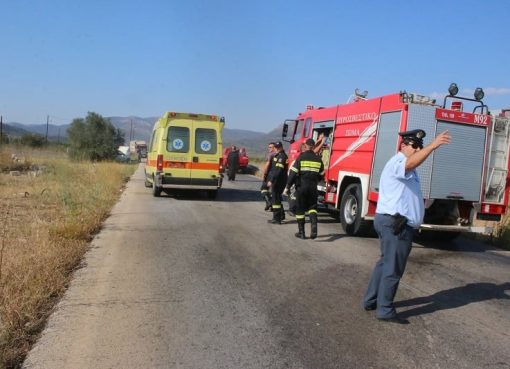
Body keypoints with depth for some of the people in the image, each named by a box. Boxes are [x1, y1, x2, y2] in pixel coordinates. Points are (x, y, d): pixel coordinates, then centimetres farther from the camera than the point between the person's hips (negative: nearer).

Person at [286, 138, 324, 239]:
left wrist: (288, 186, -4)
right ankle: (314, 226, -12)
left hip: (301, 187, -2)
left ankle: (301, 232, 11)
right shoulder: (318, 159, 5)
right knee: (312, 207, 12)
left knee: (300, 210, 8)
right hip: (313, 188, 3)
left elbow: (293, 173, -11)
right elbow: (321, 175, 12)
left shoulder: (301, 157, -7)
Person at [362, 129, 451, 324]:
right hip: (395, 223, -11)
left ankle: (371, 300, 28)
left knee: (385, 263, 19)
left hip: (392, 221, 11)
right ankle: (385, 311, 4)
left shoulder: (407, 170, 21)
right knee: (393, 268, -4)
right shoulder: (398, 161, -15)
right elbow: (411, 163, -38)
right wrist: (433, 146, -49)